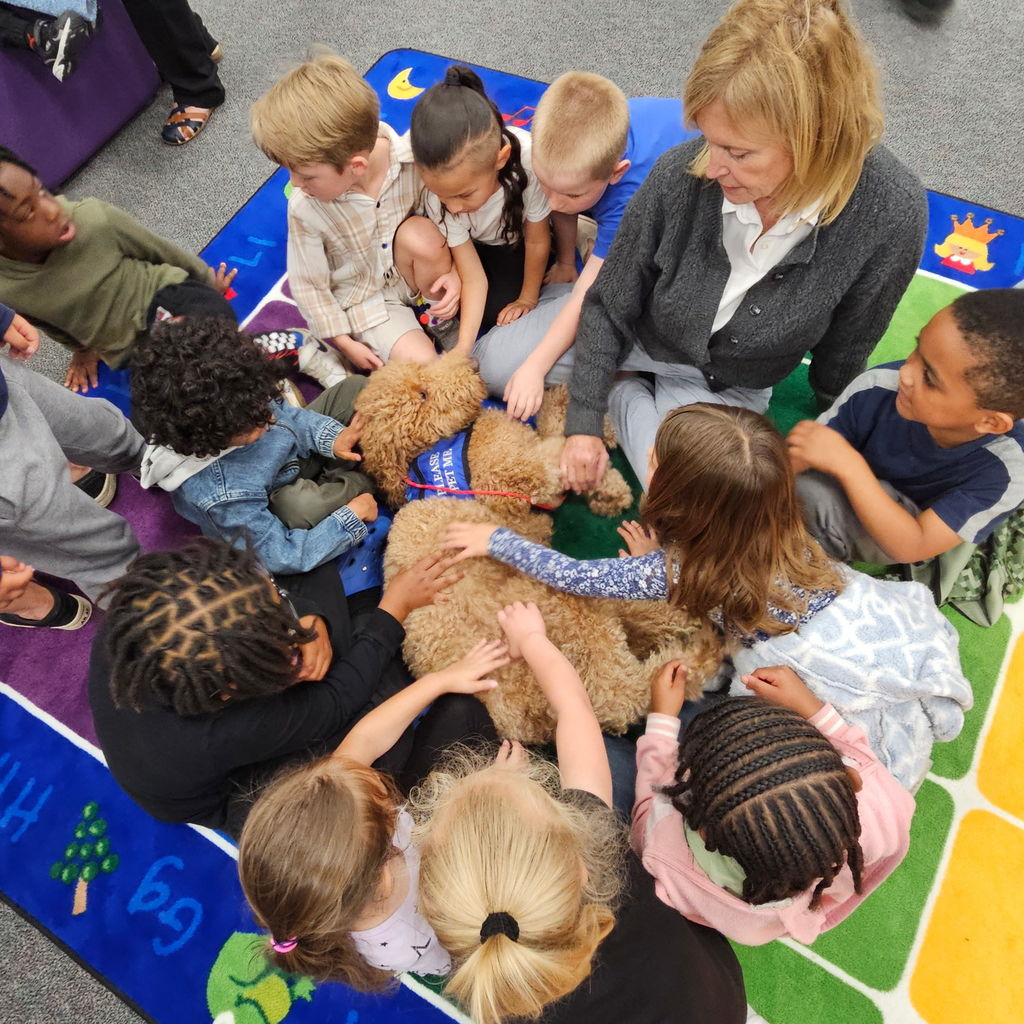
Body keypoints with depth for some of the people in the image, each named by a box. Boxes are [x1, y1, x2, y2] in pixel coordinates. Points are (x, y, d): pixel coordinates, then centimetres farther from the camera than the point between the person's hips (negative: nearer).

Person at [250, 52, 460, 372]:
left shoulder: (414, 159, -24)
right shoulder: (304, 208, -22)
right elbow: (309, 285, -10)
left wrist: (455, 270, -19)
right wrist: (345, 343, -8)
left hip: (415, 274, 2)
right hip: (363, 298, -2)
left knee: (420, 234, -32)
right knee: (421, 366, -25)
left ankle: (444, 319, -6)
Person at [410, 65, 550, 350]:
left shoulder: (529, 162, -41)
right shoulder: (438, 198, -33)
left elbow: (537, 241, -22)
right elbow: (473, 278, -29)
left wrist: (528, 298, -9)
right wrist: (462, 349, -38)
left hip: (519, 239, -1)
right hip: (476, 245, 1)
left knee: (503, 312, -18)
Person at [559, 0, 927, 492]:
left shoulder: (891, 214, -29)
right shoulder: (681, 173, -29)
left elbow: (841, 357, -10)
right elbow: (609, 308, -14)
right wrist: (583, 424, -15)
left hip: (729, 388, 0)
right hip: (636, 340, 1)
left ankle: (629, 401, 7)